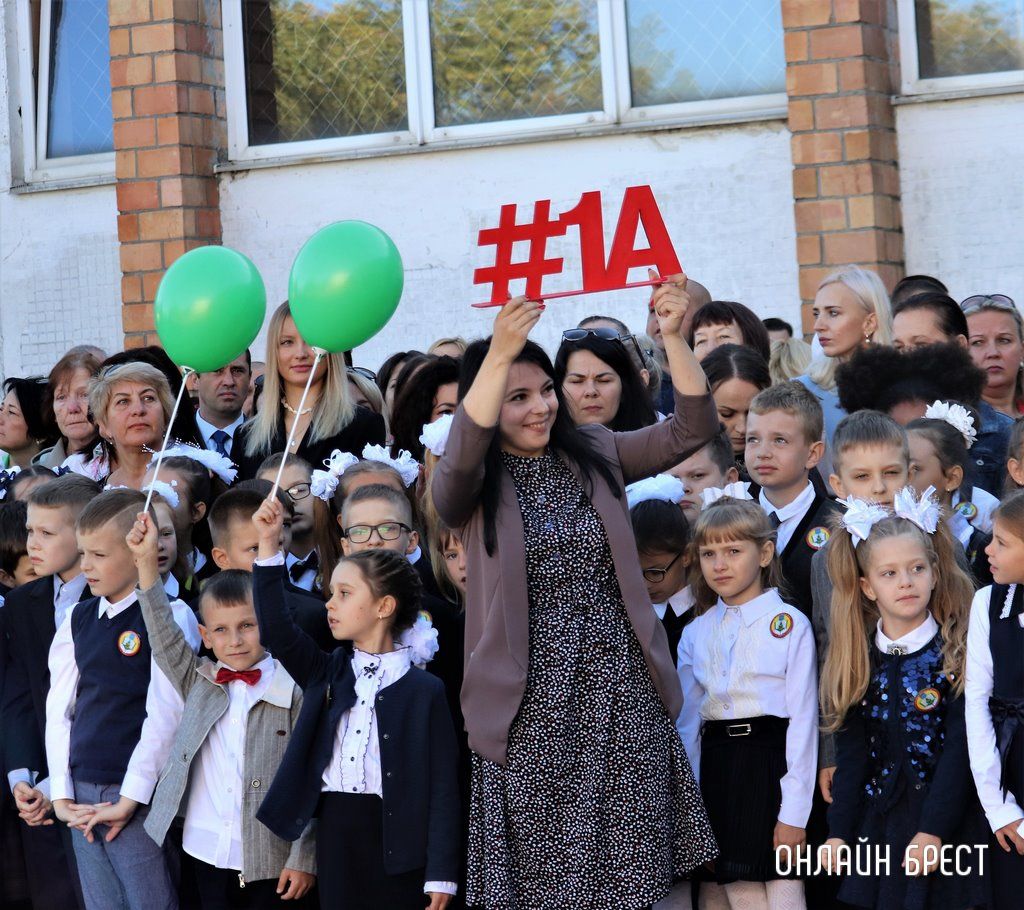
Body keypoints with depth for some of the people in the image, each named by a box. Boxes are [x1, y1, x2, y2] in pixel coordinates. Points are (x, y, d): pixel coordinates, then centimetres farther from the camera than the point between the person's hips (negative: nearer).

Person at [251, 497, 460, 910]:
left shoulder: (423, 690, -4)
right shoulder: (327, 673, 11)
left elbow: (442, 785, -6)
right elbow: (276, 629, -3)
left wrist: (440, 875, -11)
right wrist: (269, 545, -10)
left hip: (396, 836, -4)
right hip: (335, 830, 4)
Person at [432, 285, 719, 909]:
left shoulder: (597, 456, 8)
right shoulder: (471, 488, -2)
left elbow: (693, 429, 0)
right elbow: (458, 457, -25)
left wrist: (673, 335, -16)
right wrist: (499, 351, -36)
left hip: (621, 694, 2)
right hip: (531, 705, -2)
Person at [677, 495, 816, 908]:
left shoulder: (790, 623, -3)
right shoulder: (695, 633, 11)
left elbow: (803, 718, -7)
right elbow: (687, 722, 11)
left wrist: (794, 811, -11)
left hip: (770, 763, -4)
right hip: (714, 769, 4)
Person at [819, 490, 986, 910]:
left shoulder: (958, 652, -5)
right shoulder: (857, 661, 6)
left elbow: (960, 749, -11)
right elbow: (852, 754, 4)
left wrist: (933, 831, -18)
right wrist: (839, 832, -5)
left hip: (948, 827, -3)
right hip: (876, 823, 3)